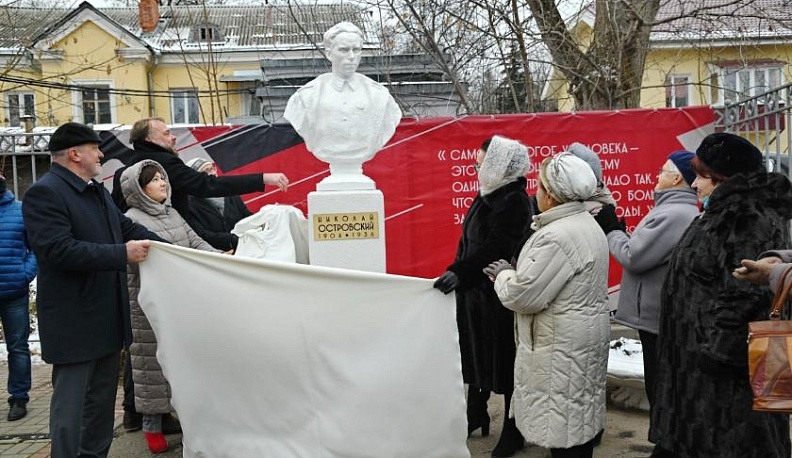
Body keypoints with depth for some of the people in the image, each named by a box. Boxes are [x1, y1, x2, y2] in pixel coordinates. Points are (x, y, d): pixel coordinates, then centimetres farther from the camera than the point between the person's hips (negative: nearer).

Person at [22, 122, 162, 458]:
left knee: (102, 398, 18)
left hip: (106, 317, 9)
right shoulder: (44, 193, -15)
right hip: (73, 322, -9)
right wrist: (122, 254, -25)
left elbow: (126, 227, 19)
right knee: (70, 404, 0)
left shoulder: (97, 191, 14)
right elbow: (58, 250, -26)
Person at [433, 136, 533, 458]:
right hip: (474, 290, 9)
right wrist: (457, 273, 14)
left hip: (499, 297, -9)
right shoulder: (488, 195, 10)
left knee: (504, 360, 3)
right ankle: (475, 414, 35)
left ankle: (512, 431, 18)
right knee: (475, 355, 18)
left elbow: (494, 248, -27)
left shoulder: (514, 201, -17)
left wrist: (459, 273, -33)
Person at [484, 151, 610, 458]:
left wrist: (503, 275, -4)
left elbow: (523, 296, -23)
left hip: (563, 345, -10)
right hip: (583, 337, 10)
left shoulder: (557, 236, -23)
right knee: (579, 422, 19)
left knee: (564, 428, 1)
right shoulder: (586, 223, 10)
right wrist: (513, 272, 8)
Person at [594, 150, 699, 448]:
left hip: (657, 316, -10)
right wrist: (618, 231, 4)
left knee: (659, 389, 1)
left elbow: (633, 257, -21)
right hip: (665, 314, 10)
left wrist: (612, 232, -5)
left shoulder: (672, 214, -21)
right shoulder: (686, 212, 13)